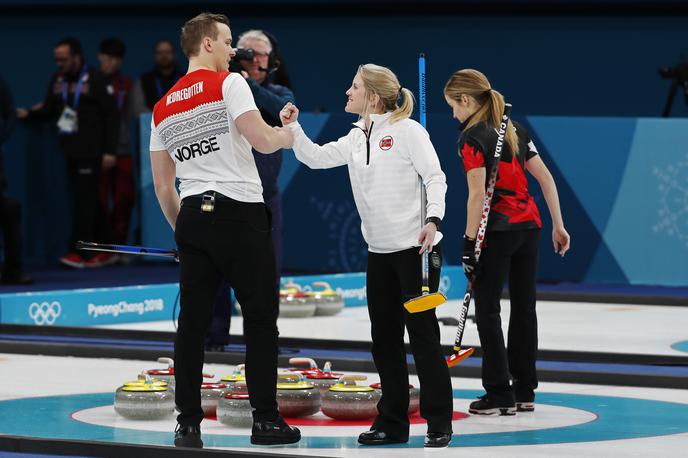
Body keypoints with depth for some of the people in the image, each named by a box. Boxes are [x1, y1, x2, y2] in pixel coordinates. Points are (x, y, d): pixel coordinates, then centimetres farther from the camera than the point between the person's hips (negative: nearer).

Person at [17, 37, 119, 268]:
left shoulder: (95, 80, -5)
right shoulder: (58, 80, 13)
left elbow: (111, 115, -6)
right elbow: (49, 110, 18)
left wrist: (109, 150, -10)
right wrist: (28, 114, -2)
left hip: (89, 151, -6)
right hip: (70, 150, 6)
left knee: (84, 199, -10)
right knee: (85, 200, 7)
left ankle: (78, 252, -13)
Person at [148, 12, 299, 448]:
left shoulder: (163, 107, 15)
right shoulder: (229, 84, -5)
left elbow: (163, 186, 17)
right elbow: (263, 141, -15)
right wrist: (288, 134, 6)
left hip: (193, 217, 6)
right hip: (240, 216, -6)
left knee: (193, 323, 6)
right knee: (260, 318, 2)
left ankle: (188, 424, 4)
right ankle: (266, 420, 3)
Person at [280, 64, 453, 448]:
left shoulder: (407, 130, -8)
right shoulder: (356, 139, 13)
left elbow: (435, 177, -13)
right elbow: (316, 158, 13)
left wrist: (433, 220, -26)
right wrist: (293, 127, 0)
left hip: (415, 247, -8)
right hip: (379, 252, 8)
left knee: (422, 333, -5)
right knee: (384, 338, 9)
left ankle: (440, 423, 1)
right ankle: (393, 423, 17)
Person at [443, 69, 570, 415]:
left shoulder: (472, 139, -10)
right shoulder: (515, 130, 12)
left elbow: (478, 195, -17)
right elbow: (545, 178, 12)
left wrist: (469, 241, -13)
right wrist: (558, 226, 14)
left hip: (497, 230, -7)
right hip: (528, 224, 7)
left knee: (487, 311, 1)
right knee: (524, 306, 11)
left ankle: (500, 394, 0)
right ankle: (525, 392, 17)